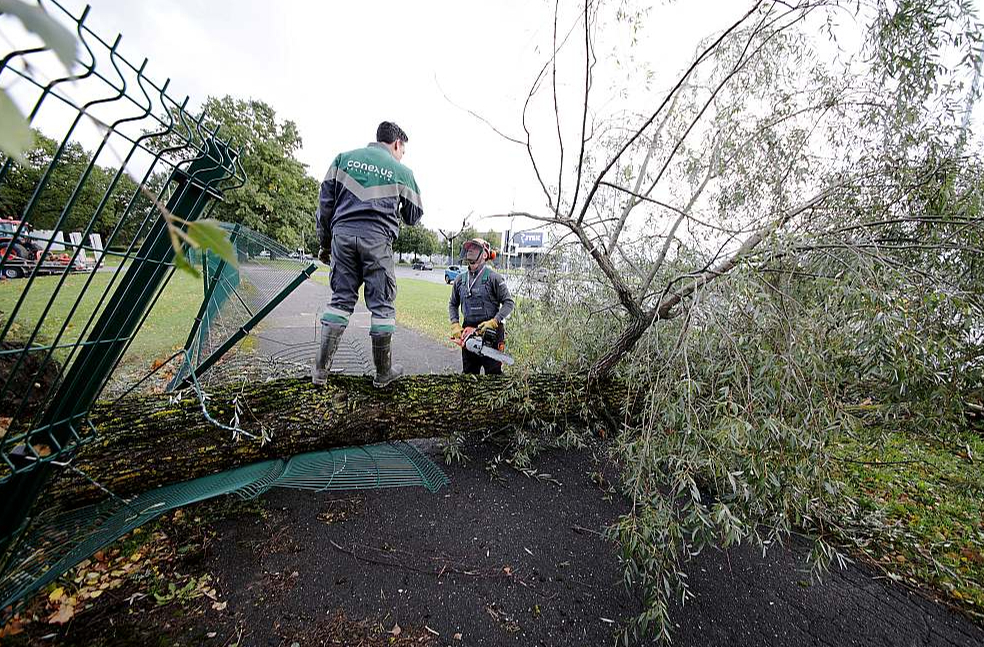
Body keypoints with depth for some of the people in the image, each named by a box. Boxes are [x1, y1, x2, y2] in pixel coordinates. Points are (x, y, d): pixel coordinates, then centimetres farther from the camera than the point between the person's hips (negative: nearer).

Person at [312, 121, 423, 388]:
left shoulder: (344, 158, 16)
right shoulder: (401, 171, 10)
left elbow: (325, 202, 11)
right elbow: (414, 217, 14)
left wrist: (324, 241, 17)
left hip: (343, 233, 3)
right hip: (377, 238, -3)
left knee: (341, 299, 9)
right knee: (382, 304, 3)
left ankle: (321, 368, 9)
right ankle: (383, 372, 10)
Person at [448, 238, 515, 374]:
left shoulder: (493, 277, -8)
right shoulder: (460, 279, 8)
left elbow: (509, 303, -9)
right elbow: (453, 304, 16)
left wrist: (494, 322, -19)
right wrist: (455, 325, 2)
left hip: (491, 331, -5)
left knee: (494, 372, 4)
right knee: (468, 372, 16)